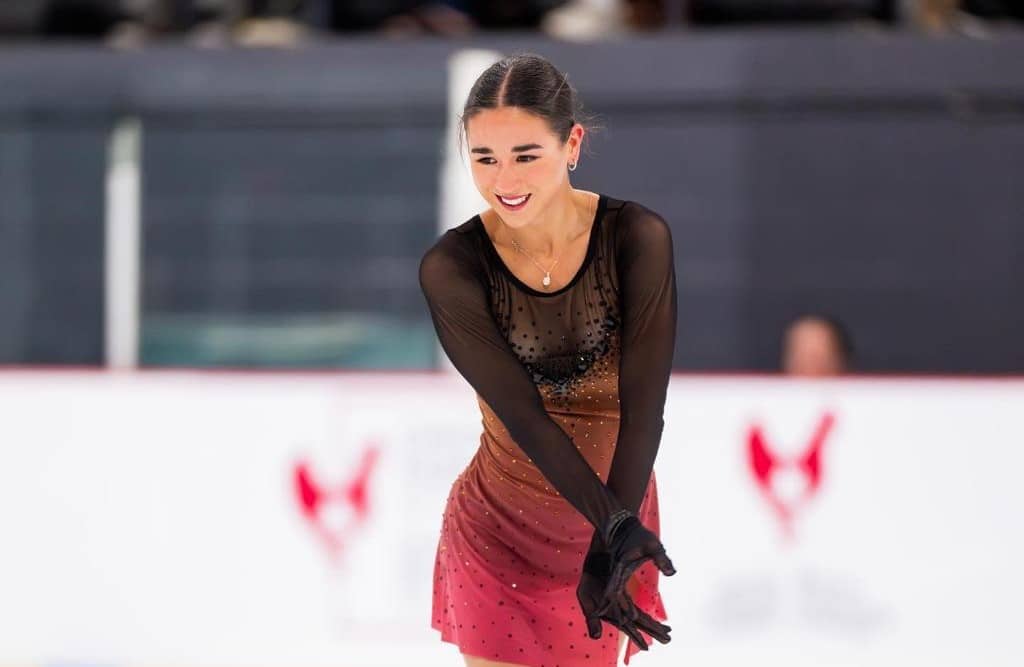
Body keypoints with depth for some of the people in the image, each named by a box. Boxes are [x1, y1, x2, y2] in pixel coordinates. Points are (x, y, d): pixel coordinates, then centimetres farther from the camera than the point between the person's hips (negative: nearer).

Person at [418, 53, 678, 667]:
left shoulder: (637, 239, -16)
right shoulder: (452, 268, -16)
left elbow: (644, 404, -22)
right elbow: (521, 412, -23)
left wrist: (610, 545, -35)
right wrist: (615, 526, -35)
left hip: (615, 507, 1)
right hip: (500, 526, -1)